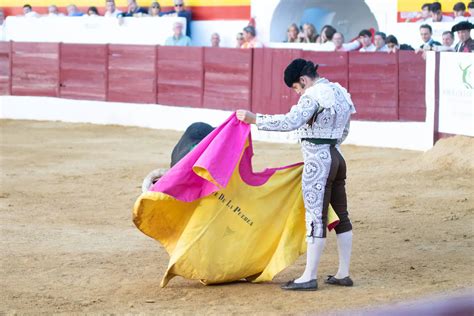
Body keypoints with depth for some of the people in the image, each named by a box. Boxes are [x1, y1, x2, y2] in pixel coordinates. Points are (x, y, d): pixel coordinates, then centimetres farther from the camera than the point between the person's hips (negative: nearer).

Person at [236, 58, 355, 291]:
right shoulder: (339, 91, 14)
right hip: (336, 158, 9)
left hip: (317, 162, -9)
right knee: (341, 216, 11)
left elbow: (290, 122, -26)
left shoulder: (314, 95, -14)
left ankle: (309, 277, -2)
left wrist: (254, 119, -23)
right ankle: (343, 274, 17)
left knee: (316, 219, -6)